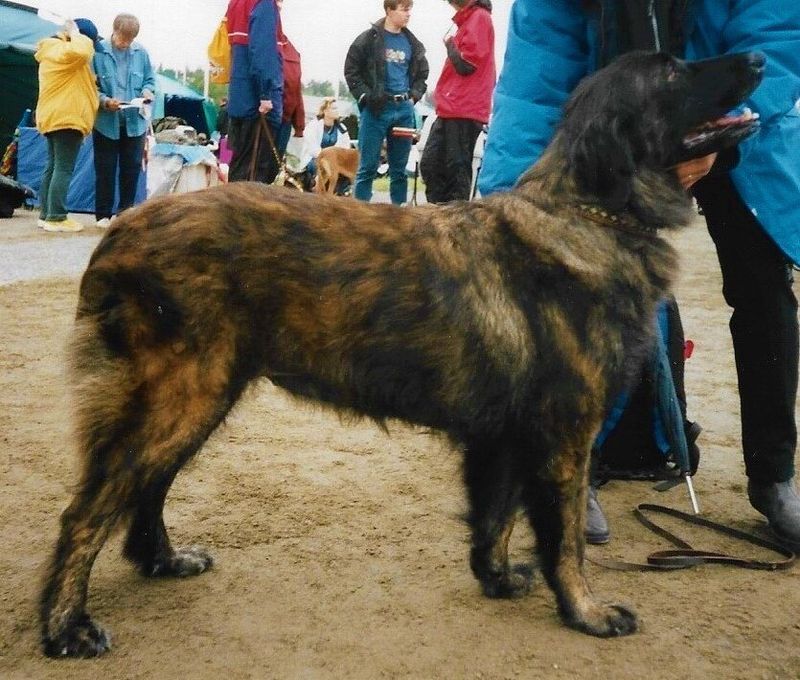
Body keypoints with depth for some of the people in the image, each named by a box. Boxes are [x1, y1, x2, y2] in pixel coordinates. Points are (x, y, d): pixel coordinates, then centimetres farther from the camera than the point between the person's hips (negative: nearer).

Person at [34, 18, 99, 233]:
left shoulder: (54, 51, 22)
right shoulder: (61, 51, -12)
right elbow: (82, 51, -32)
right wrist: (74, 34, -14)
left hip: (54, 117, 11)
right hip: (66, 118, -11)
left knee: (53, 166, 11)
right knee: (64, 169, -11)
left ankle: (45, 214, 13)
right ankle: (56, 218, -14)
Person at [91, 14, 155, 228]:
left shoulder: (141, 53, -1)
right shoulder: (98, 52, -9)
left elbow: (150, 80, 11)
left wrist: (147, 91, -10)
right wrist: (104, 101, -20)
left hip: (135, 121, 3)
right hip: (106, 122, -3)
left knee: (132, 168, 8)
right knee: (105, 169, 4)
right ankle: (103, 214, 13)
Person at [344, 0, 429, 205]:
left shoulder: (413, 43, 12)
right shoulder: (369, 39, -1)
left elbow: (422, 74, 22)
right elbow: (351, 70, -1)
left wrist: (414, 96, 6)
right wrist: (365, 95, -9)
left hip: (404, 109, 4)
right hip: (376, 108, -4)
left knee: (399, 169, 8)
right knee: (368, 167, -2)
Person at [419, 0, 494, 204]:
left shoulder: (479, 18, -8)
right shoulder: (469, 19, 21)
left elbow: (466, 64, -16)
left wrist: (450, 45, -2)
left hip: (464, 111, -10)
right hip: (451, 110, 10)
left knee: (457, 170, -6)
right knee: (430, 165, 9)